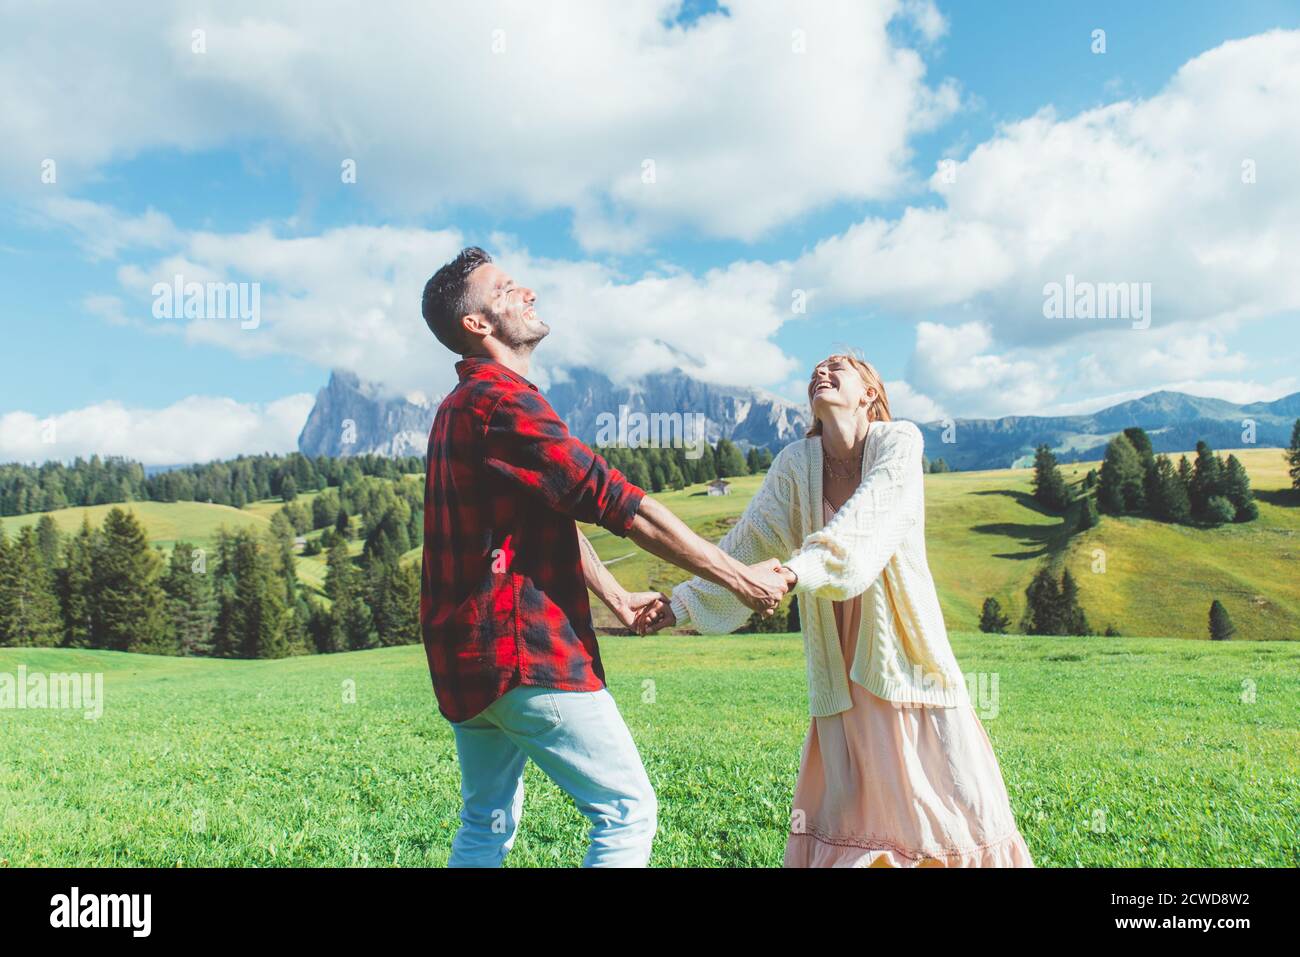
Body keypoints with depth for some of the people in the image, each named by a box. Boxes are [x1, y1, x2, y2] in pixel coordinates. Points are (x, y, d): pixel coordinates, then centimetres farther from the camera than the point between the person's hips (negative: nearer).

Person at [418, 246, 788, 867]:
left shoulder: (461, 407, 18)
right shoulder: (505, 402, -15)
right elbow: (620, 505, -19)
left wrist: (615, 598, 20)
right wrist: (740, 578, -14)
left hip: (467, 654, 10)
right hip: (525, 650, -10)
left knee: (486, 823, 20)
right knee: (627, 810, -1)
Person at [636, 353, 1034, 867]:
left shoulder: (900, 441, -9)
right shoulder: (796, 462, 1)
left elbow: (865, 521, -25)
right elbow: (746, 540, -3)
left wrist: (795, 570, -40)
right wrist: (680, 603, -13)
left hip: (904, 640, -2)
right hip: (839, 656, 3)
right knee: (843, 799, 6)